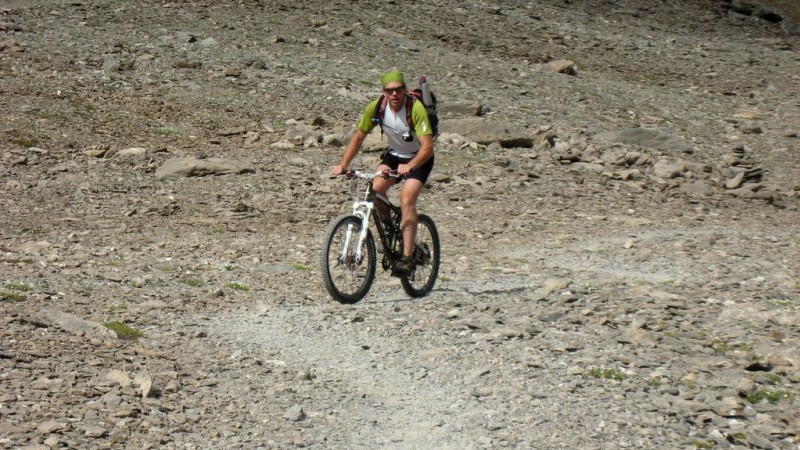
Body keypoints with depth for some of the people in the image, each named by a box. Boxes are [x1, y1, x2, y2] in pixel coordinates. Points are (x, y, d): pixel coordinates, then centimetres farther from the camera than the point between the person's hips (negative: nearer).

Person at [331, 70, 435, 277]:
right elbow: (358, 138, -5)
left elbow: (427, 146, -36)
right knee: (376, 188, -22)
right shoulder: (375, 107, -15)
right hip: (394, 154, 5)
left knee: (407, 197, -26)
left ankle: (407, 258, -27)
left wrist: (409, 166, -52)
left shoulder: (416, 108, -29)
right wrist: (342, 164, -17)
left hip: (418, 159, -4)